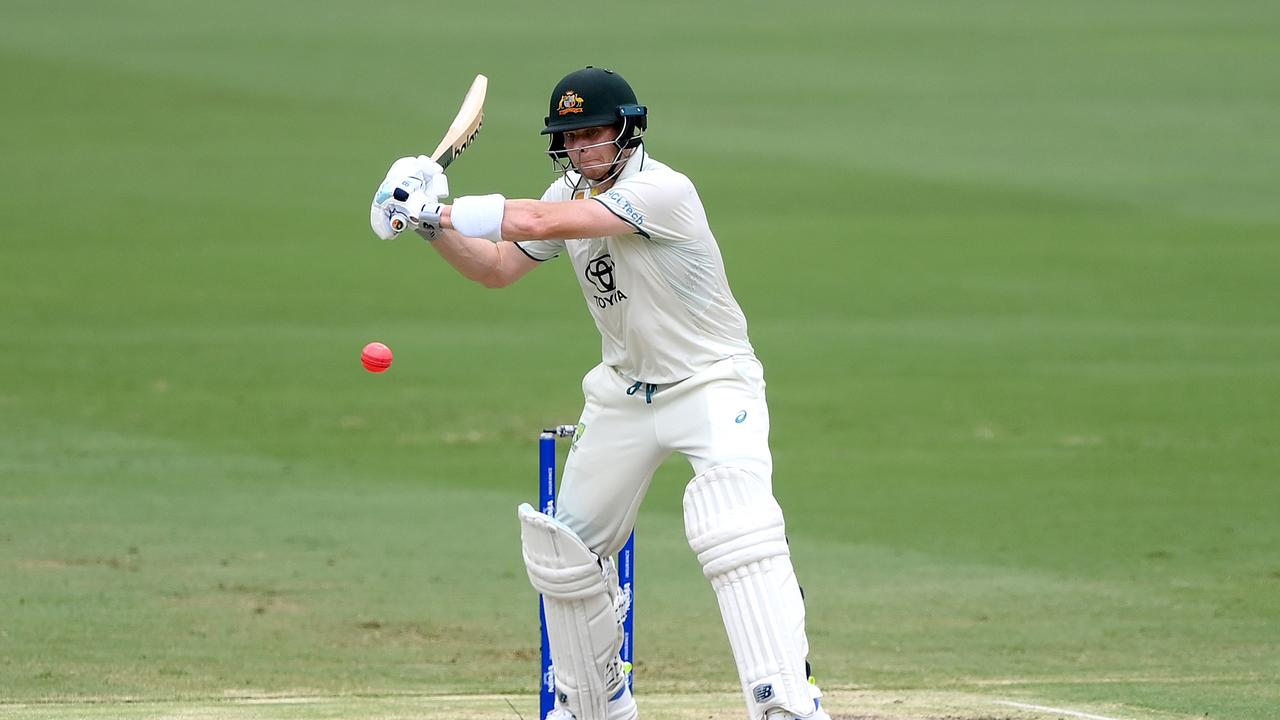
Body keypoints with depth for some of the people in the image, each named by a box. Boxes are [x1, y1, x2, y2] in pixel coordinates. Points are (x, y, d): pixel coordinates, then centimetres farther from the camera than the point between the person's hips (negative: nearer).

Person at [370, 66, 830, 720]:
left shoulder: (663, 191, -24)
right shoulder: (572, 193, 3)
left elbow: (543, 223, -32)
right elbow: (498, 268, 9)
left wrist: (440, 209, -27)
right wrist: (435, 227, -8)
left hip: (713, 384, -8)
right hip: (625, 392, 8)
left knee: (738, 537, -29)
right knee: (562, 549, 11)